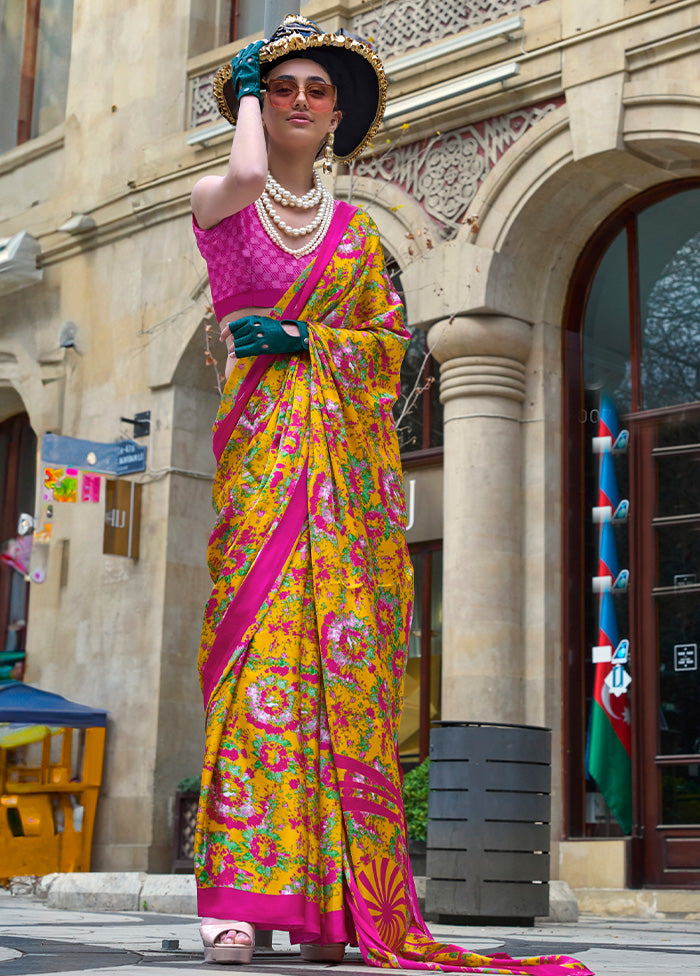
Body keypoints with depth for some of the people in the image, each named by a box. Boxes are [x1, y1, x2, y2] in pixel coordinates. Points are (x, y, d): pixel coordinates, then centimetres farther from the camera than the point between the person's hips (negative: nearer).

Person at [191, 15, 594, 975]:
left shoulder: (356, 231, 20)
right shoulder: (218, 204, 11)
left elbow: (391, 339, 11)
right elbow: (246, 174, -13)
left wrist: (304, 338, -5)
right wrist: (245, 94, 5)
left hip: (350, 453, 3)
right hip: (263, 442, -3)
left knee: (344, 661, -6)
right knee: (262, 642, -16)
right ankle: (235, 898, -17)